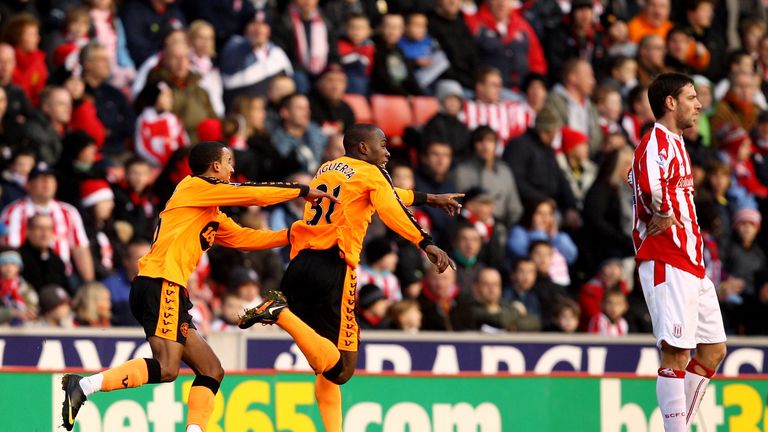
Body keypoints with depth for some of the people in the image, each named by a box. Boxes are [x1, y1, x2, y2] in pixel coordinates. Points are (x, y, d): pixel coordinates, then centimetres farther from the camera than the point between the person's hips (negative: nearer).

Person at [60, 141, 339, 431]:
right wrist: (303, 191, 7)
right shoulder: (194, 187, 1)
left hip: (169, 291, 10)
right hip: (160, 284, -10)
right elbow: (255, 194, -2)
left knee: (212, 370, 9)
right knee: (166, 368, -23)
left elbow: (244, 237, 28)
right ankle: (83, 386, -26)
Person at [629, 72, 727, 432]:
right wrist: (666, 214, -14)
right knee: (676, 353, -11)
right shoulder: (657, 141, -12)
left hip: (691, 264, 10)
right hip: (667, 263, -10)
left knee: (713, 349, 11)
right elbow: (651, 186, -32)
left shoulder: (674, 144, 20)